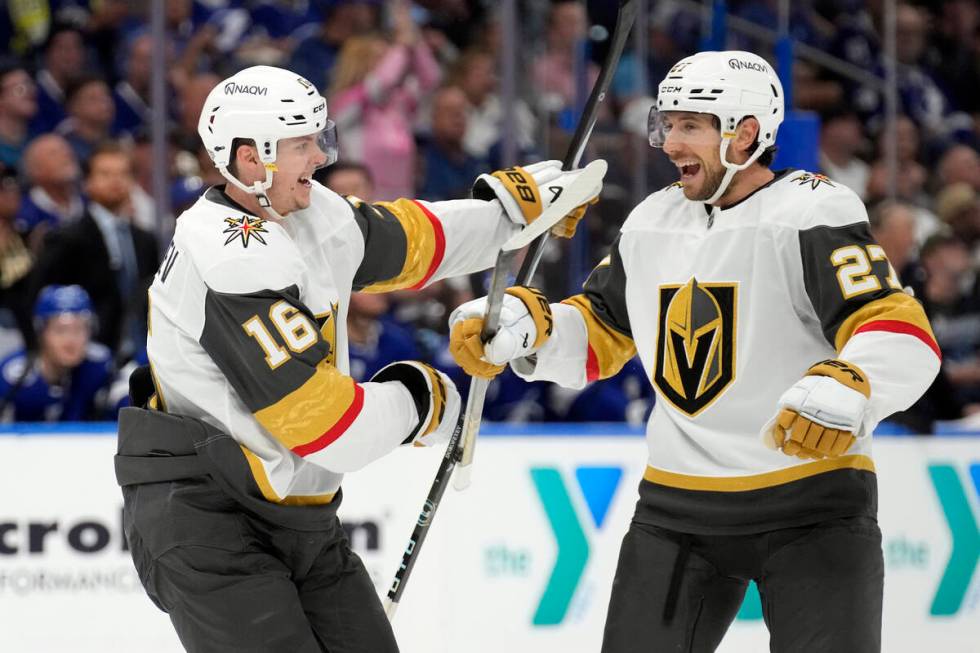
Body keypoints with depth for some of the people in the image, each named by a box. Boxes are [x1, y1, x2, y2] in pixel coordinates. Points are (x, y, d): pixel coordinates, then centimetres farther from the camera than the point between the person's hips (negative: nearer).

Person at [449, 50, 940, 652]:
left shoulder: (811, 214, -14)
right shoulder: (652, 224, 9)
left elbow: (904, 338, -23)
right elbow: (596, 336, 18)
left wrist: (847, 390, -43)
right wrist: (520, 324, -2)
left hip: (810, 502, -6)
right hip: (676, 507, 6)